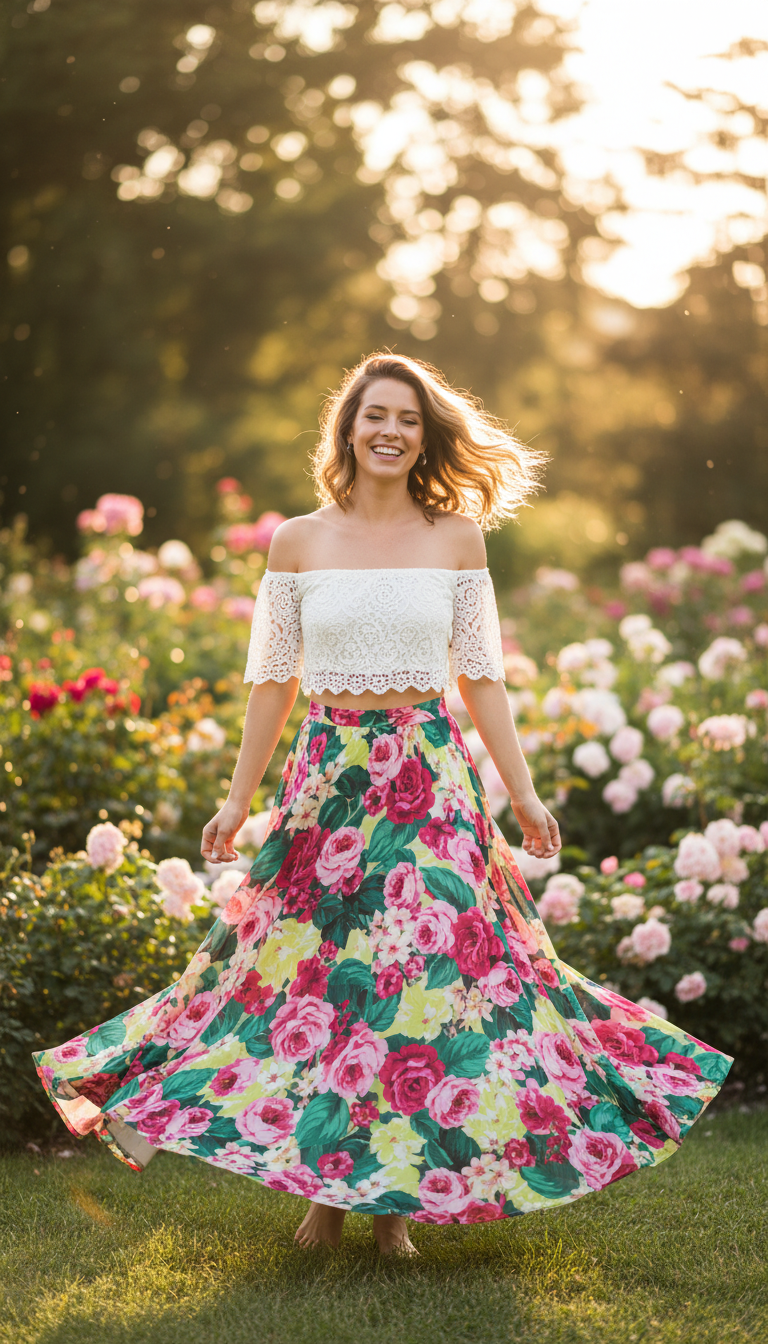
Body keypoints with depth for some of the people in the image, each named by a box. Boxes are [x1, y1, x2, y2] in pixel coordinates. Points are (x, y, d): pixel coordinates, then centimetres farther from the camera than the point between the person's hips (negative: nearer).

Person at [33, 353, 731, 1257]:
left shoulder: (457, 540, 5)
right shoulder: (298, 542, 4)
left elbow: (480, 676, 7)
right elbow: (274, 679, 7)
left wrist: (522, 793, 5)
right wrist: (239, 798, 5)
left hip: (431, 774, 0)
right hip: (329, 771, 0)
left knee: (424, 969, -3)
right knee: (315, 966, 0)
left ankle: (396, 1193, 9)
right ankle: (323, 1190, 13)